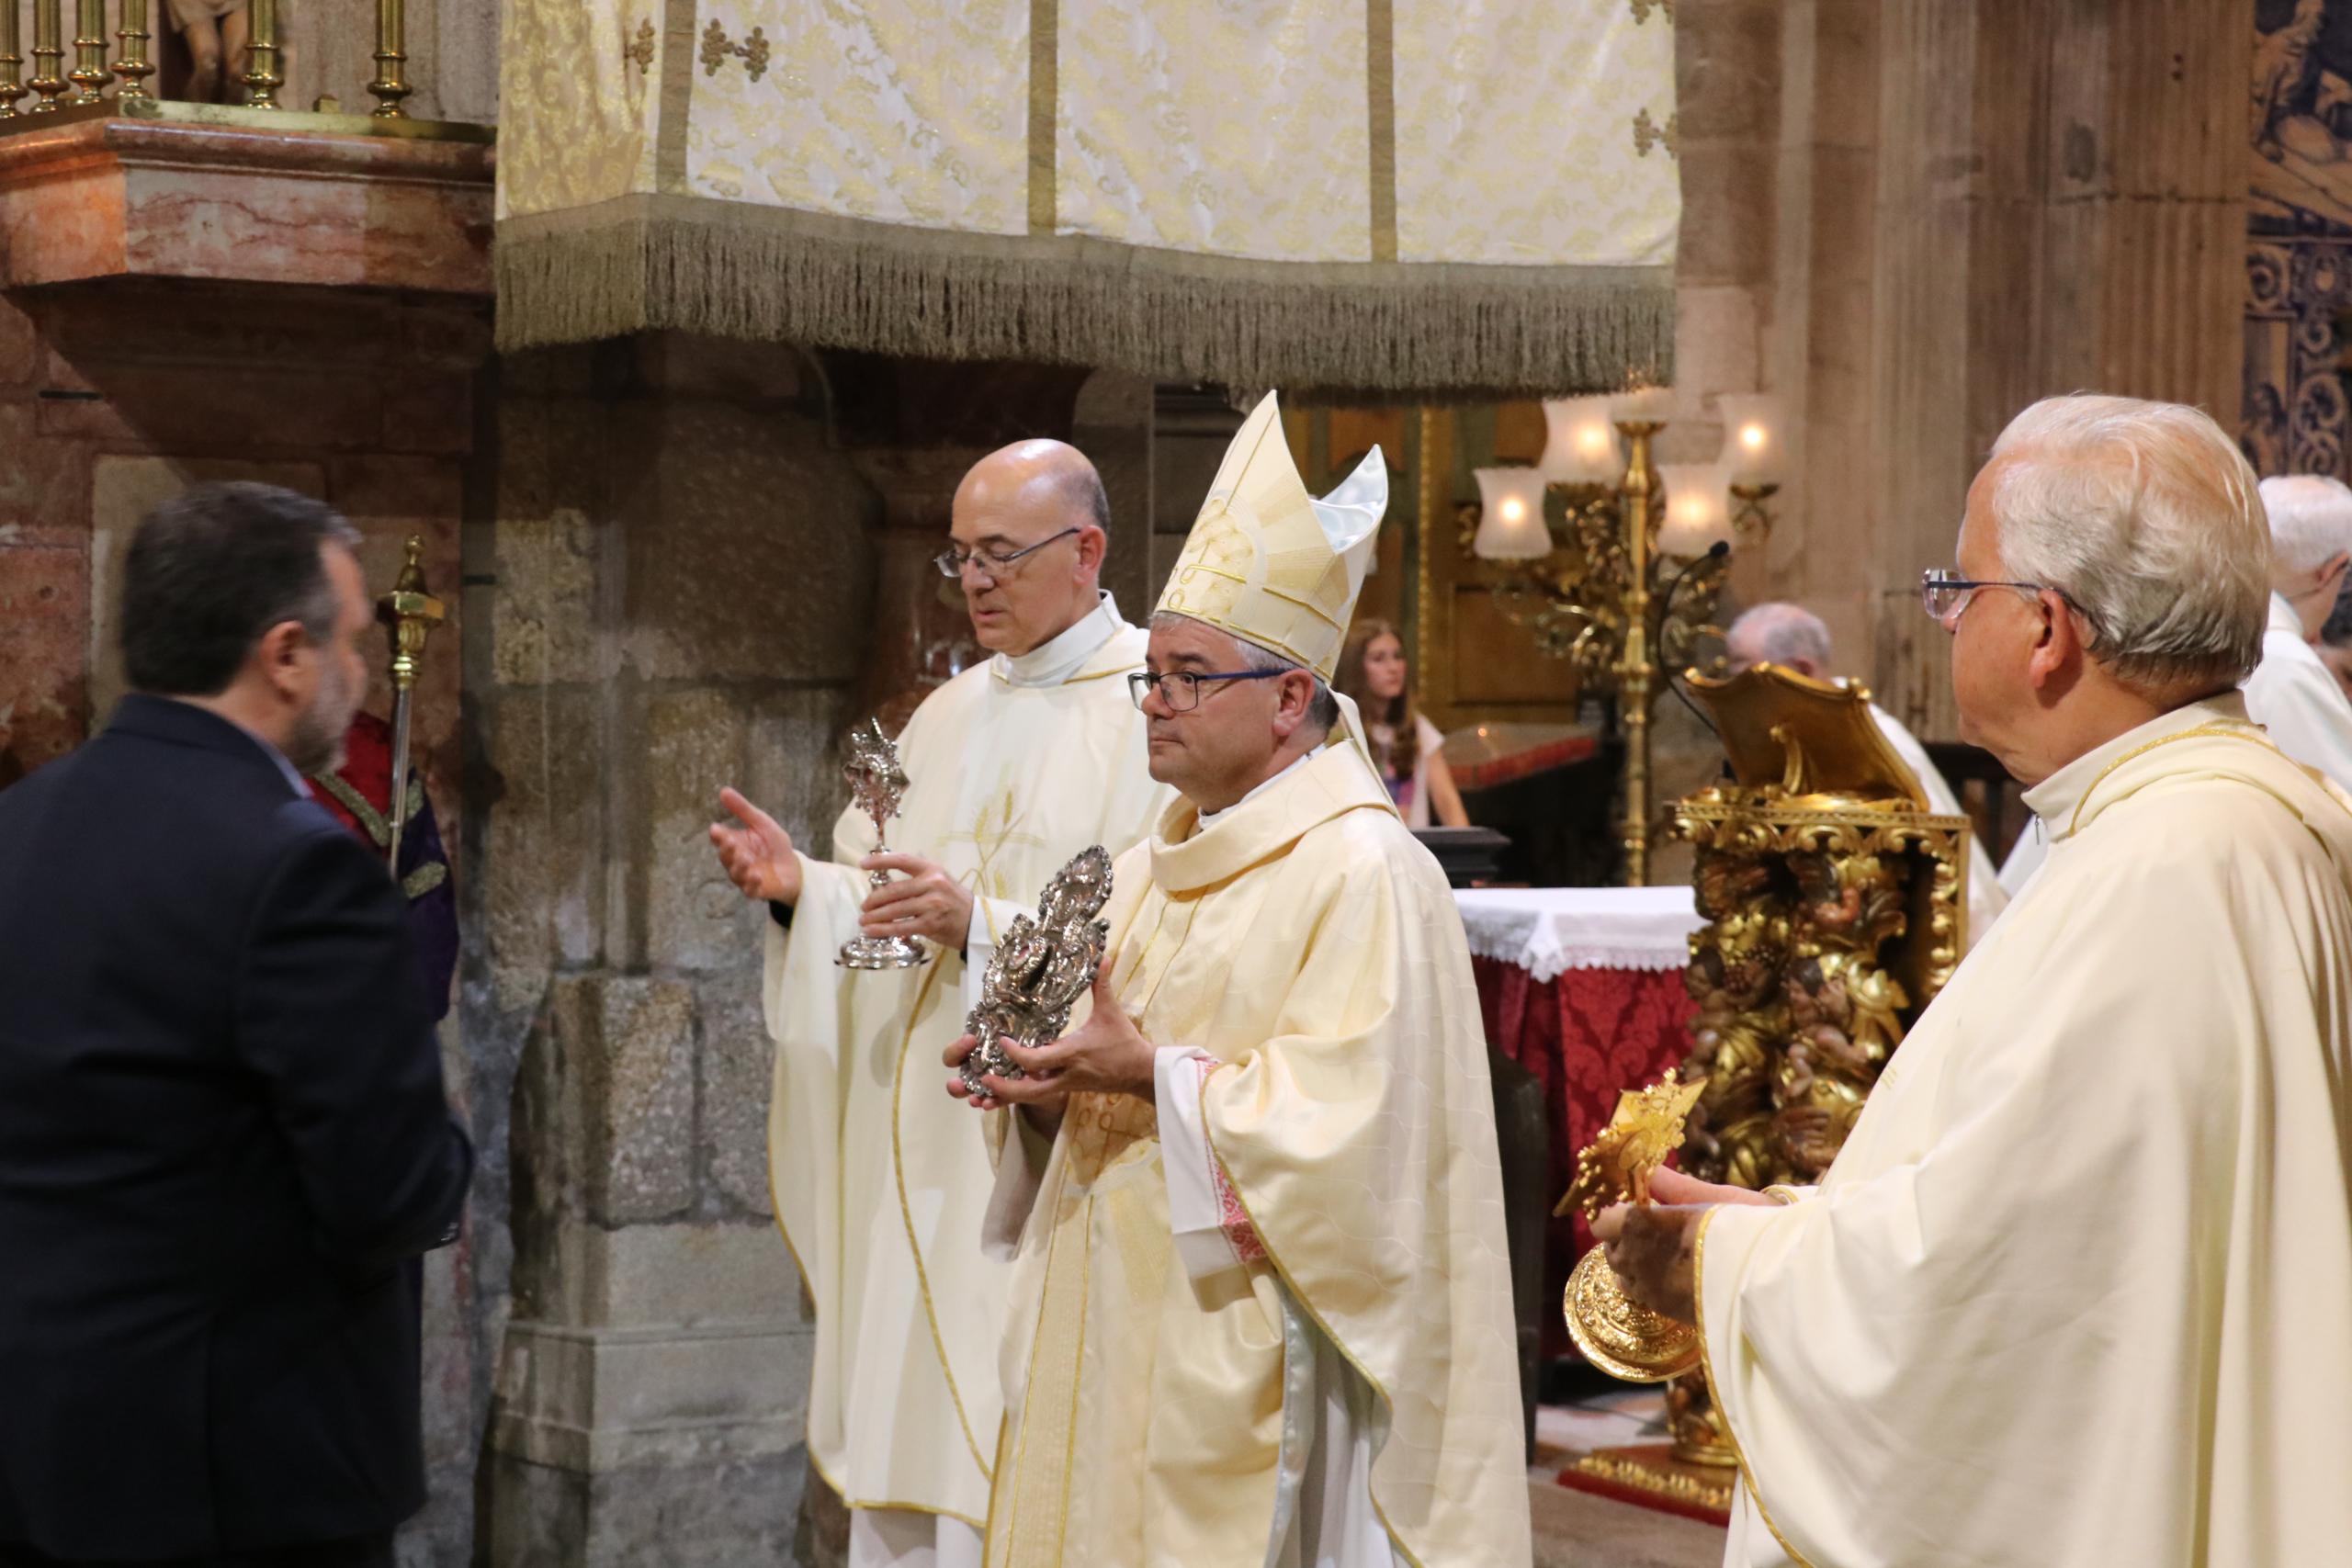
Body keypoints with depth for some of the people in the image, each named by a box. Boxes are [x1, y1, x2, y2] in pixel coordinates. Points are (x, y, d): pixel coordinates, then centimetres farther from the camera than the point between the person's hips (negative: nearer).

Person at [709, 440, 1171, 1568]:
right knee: (905, 1472, 8)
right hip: (916, 1163, 7)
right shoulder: (950, 714, 16)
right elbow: (882, 907, 18)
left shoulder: (1153, 711, -7)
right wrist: (801, 886, -1)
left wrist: (983, 924, -23)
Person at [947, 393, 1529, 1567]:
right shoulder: (1158, 863, 15)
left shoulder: (1362, 873, -12)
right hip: (1116, 1321, 8)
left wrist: (1155, 1075, -21)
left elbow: (1344, 1117, -20)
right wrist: (1045, 1081, 0)